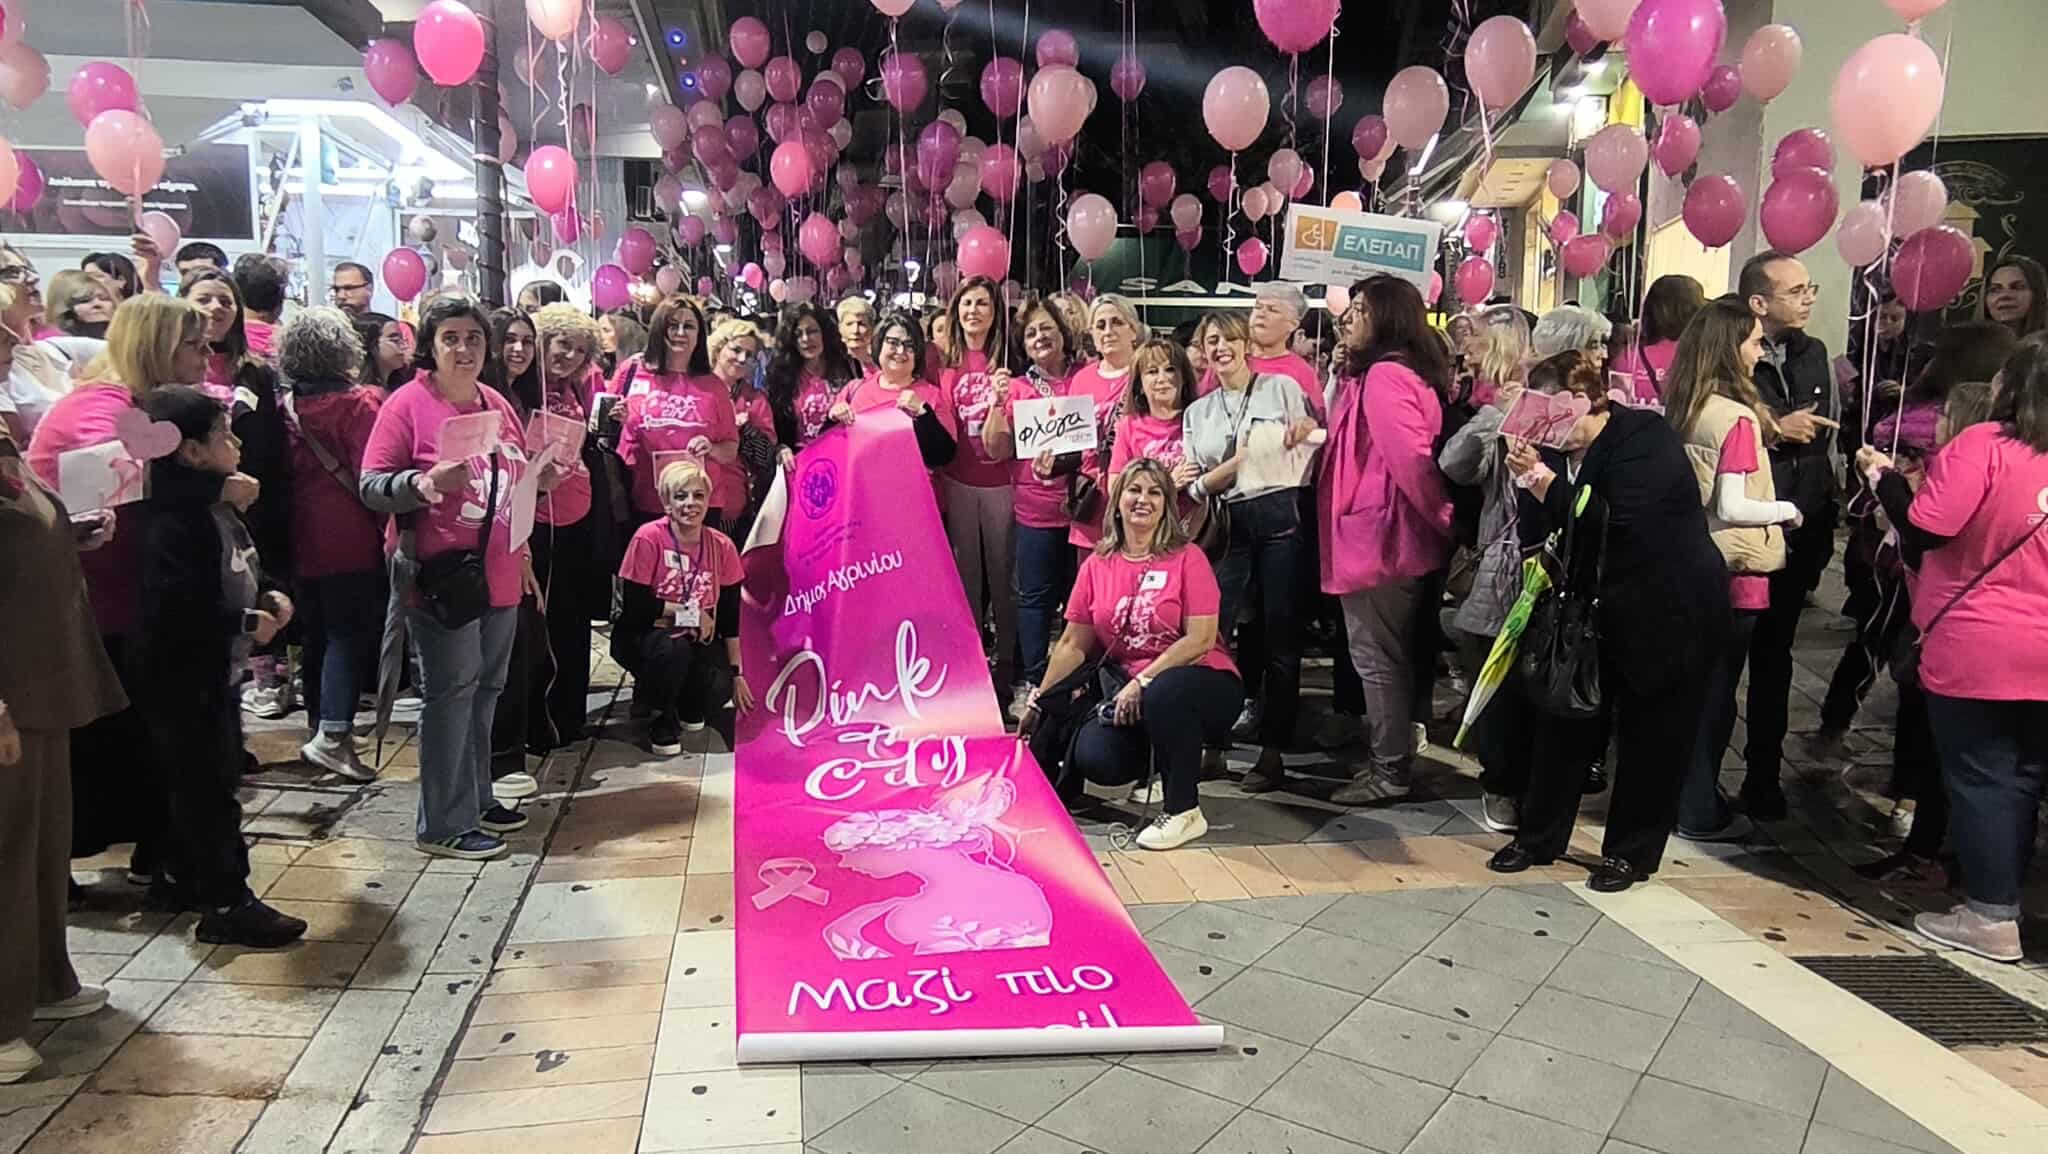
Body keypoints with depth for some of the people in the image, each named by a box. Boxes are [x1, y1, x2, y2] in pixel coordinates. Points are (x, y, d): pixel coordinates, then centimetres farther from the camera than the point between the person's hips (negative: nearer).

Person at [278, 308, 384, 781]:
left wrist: (280, 543, 18)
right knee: (349, 634, -5)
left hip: (302, 542, 6)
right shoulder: (359, 403, -10)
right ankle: (332, 735, -13)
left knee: (317, 635, 15)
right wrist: (390, 531, -8)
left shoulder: (285, 408, 6)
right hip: (352, 540, -6)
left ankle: (324, 725, 25)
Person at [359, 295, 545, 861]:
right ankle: (444, 825, 6)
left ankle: (475, 798, 30)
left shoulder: (497, 404, 12)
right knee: (451, 690, -3)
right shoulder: (407, 404, -8)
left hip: (499, 574, 7)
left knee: (486, 688, 15)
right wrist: (427, 482, -27)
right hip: (442, 574, -7)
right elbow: (372, 486, -11)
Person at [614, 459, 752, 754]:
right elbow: (635, 607, -18)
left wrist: (737, 673, -1)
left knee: (718, 687, -26)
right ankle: (663, 721, -6)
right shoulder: (649, 538, -17)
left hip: (698, 641, 3)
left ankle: (688, 708, 14)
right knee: (673, 649, -37)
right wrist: (692, 613, -15)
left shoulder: (721, 546, -5)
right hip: (645, 636, -3)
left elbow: (731, 617, 0)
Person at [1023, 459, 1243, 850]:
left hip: (1200, 681, -4)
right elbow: (1073, 645, 8)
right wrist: (1039, 701, 3)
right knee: (1093, 759, -22)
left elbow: (1201, 640, -14)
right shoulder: (1097, 565, 5)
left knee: (1164, 692, -38)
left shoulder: (1186, 558, -6)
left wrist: (1143, 682, -19)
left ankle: (1184, 812, -17)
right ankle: (1168, 756, 14)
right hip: (1128, 689, 4)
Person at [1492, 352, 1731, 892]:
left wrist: (1548, 486, -30)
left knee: (1650, 737, 5)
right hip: (1594, 610, 6)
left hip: (1667, 613, -6)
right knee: (1563, 723, 7)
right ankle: (1539, 837, 19)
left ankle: (1631, 852, 19)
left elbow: (1620, 522, -29)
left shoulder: (1644, 436, -16)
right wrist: (1531, 484, -17)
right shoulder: (1559, 451, 3)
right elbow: (1538, 534, 1)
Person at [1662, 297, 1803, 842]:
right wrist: (1786, 509, -5)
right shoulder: (1737, 418, -17)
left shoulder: (1682, 408, 4)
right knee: (1716, 691, 4)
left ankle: (1682, 794, 28)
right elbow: (1731, 508, -21)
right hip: (1733, 571, -7)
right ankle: (1700, 812, 13)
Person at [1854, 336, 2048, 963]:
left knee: (1981, 779, 4)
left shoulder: (1984, 446, -15)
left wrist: (1883, 477, -4)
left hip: (1976, 652, -6)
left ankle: (1991, 916, 11)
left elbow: (1924, 533, -19)